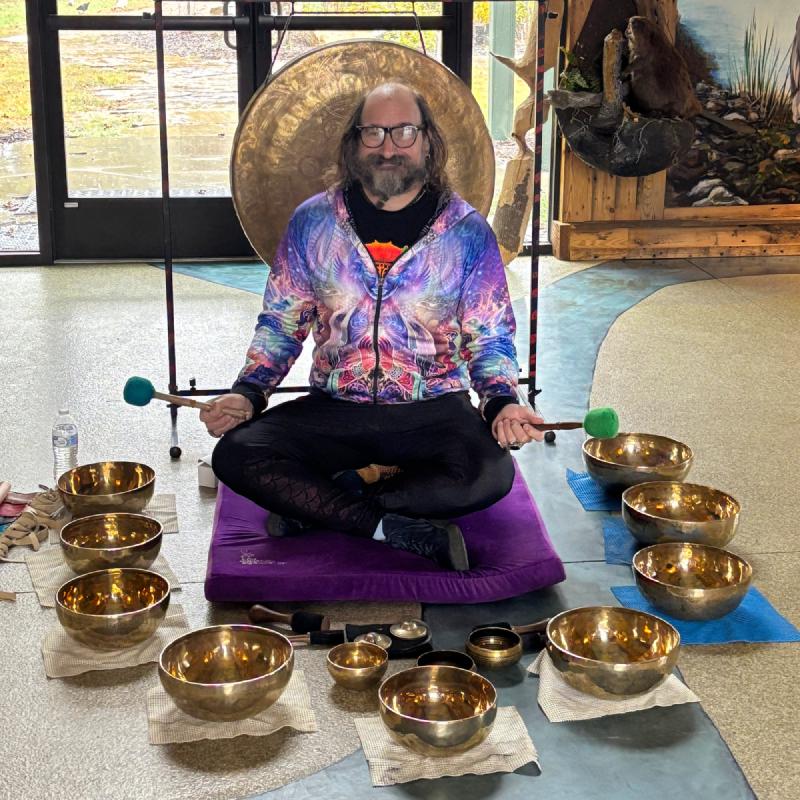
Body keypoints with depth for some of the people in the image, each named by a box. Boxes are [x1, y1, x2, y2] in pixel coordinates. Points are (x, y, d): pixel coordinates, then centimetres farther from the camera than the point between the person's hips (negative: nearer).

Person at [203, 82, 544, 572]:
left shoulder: (467, 232, -1)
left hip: (433, 411, -1)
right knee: (235, 454, -23)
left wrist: (502, 403, -17)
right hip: (334, 409, 1)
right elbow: (281, 323, 9)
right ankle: (396, 529, -18)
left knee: (491, 475, -32)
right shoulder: (313, 222, 3)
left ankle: (314, 509, -16)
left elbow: (491, 340, 4)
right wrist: (248, 393, -8)